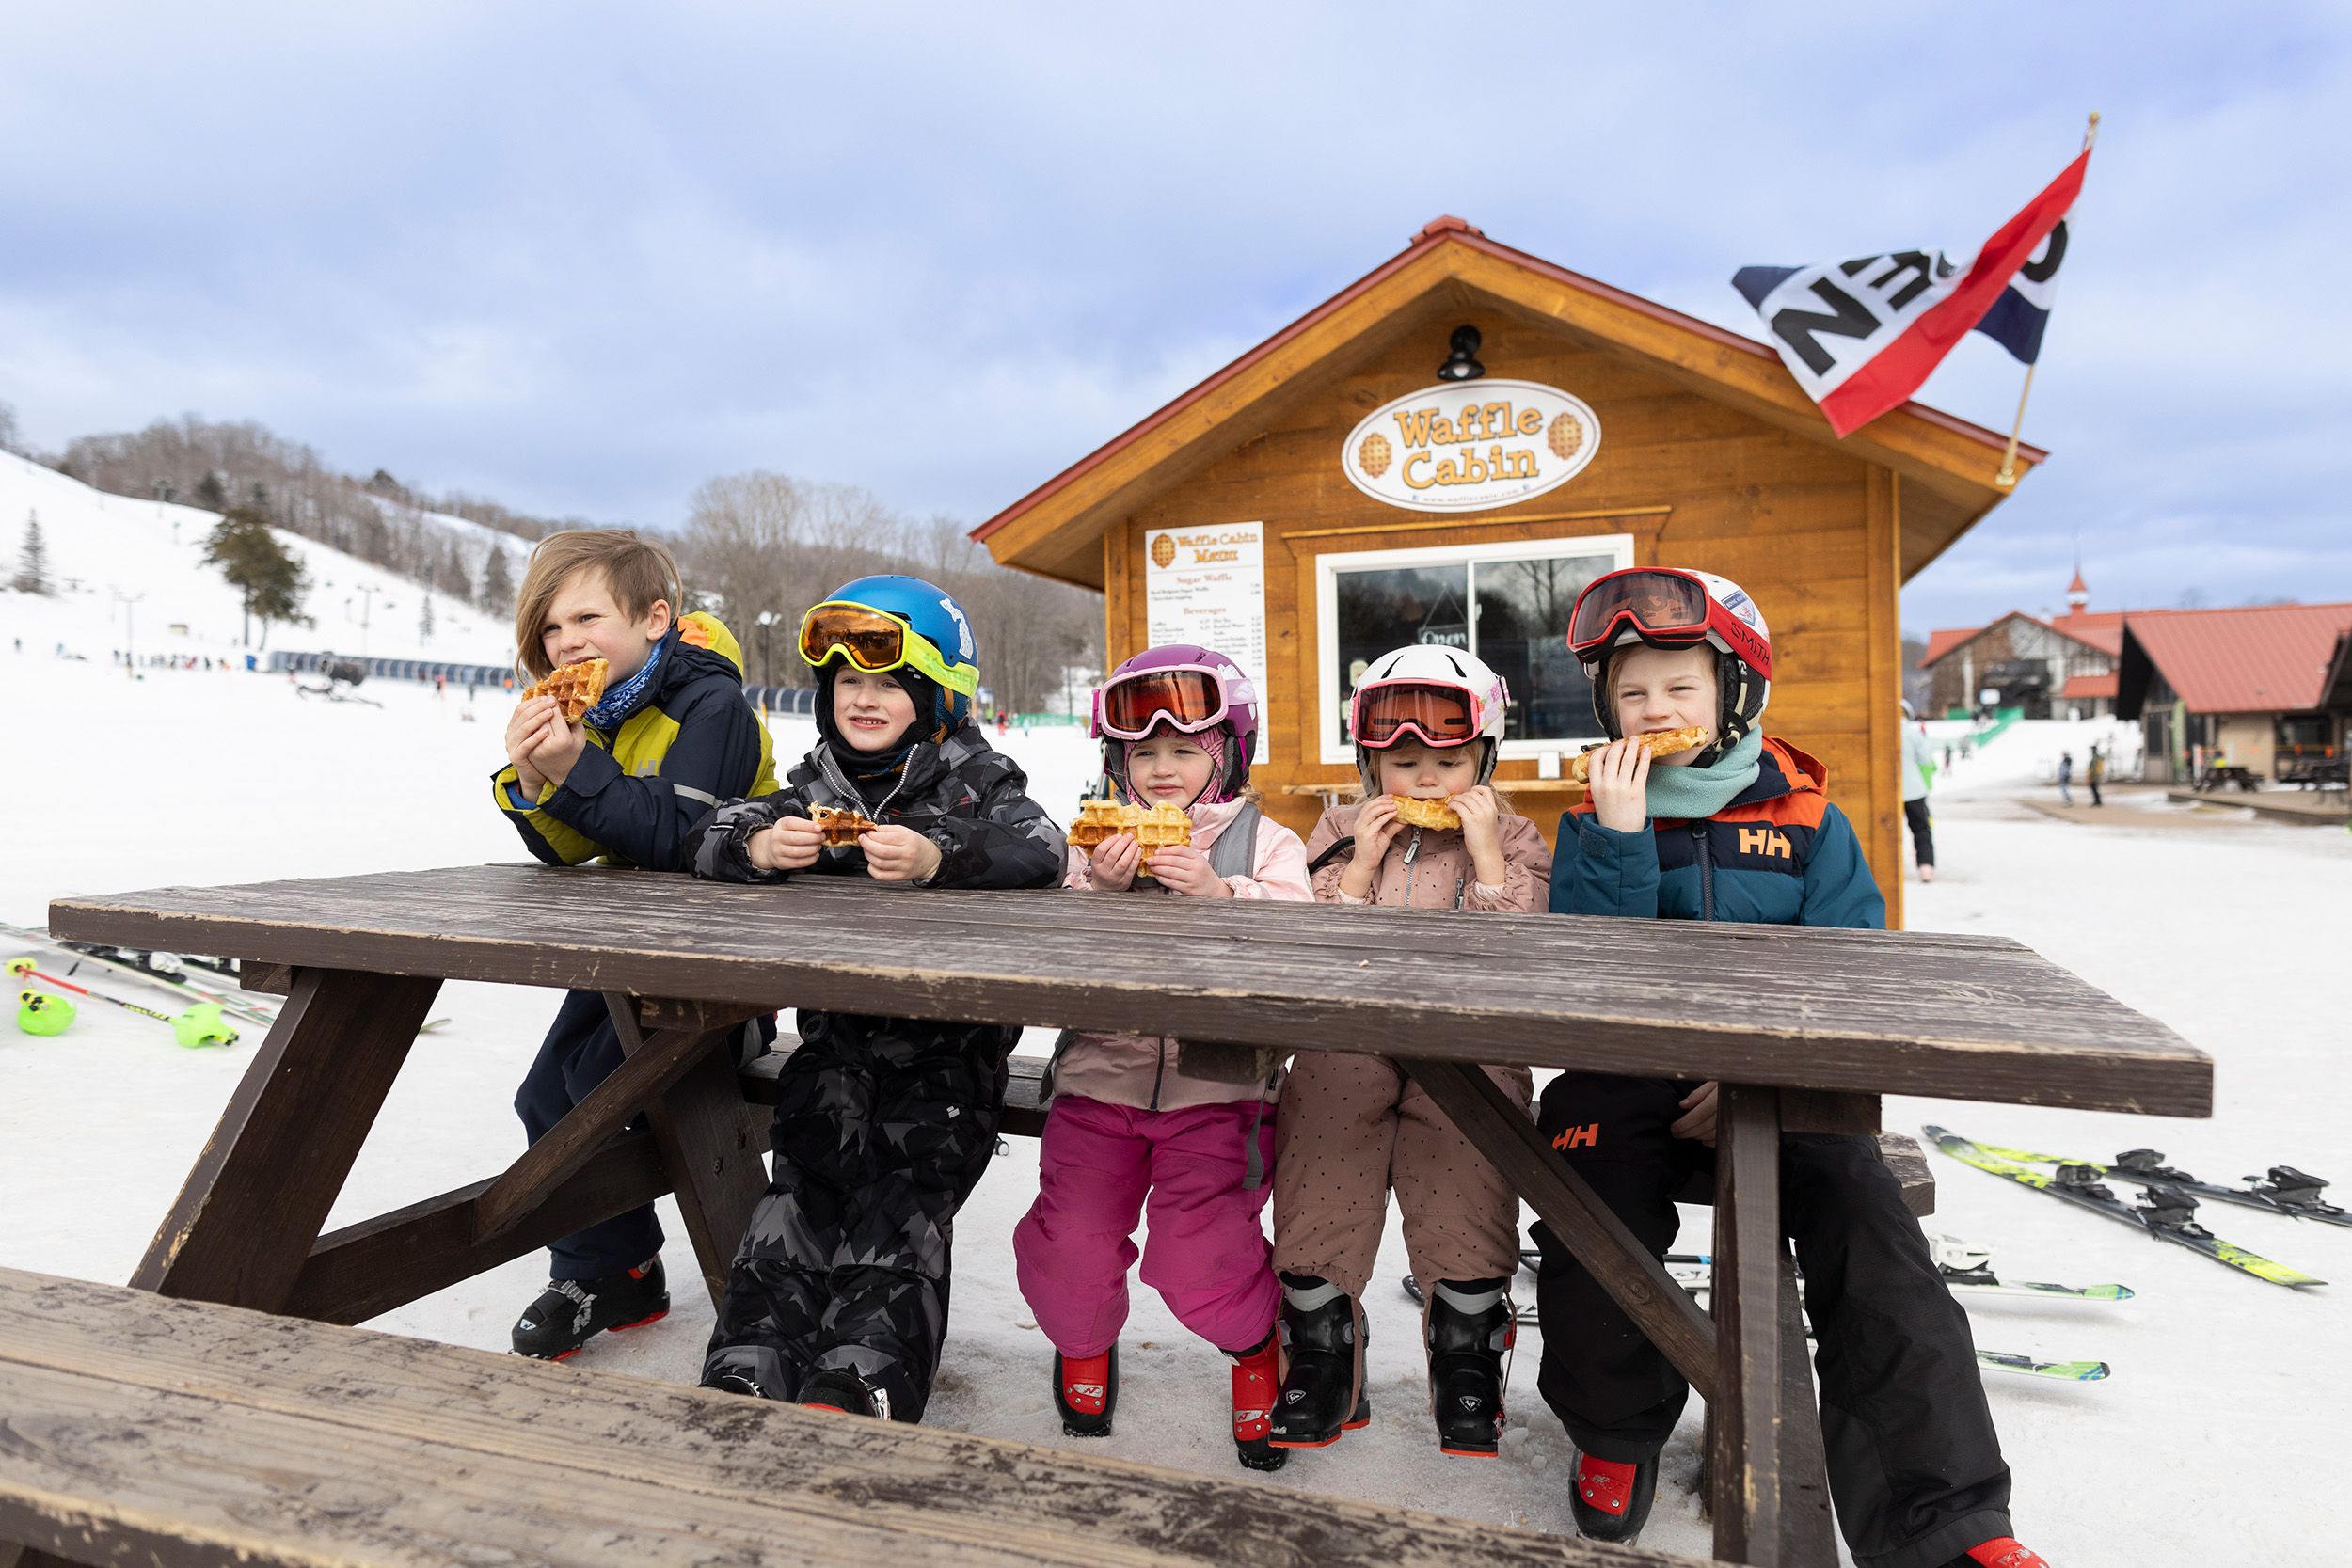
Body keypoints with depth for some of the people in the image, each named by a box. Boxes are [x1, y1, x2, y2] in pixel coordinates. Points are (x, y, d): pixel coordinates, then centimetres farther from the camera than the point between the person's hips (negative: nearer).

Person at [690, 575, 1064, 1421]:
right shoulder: (816, 781, 12)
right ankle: (746, 1374, -19)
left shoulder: (974, 776, -1)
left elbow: (1040, 852, -20)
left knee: (900, 1200, -19)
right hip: (837, 1035, 3)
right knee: (804, 1188, -15)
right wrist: (761, 847, -21)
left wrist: (937, 855, -37)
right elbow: (710, 841, 3)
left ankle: (856, 1389, -27)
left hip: (950, 1041, -3)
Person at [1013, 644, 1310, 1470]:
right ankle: (1085, 1341, 31)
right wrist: (1100, 890, -17)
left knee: (1198, 1262, -15)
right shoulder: (1098, 842, 11)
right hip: (1101, 1077, 3)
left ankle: (1256, 1343, 22)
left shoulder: (1265, 841, 6)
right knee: (1069, 1246, -7)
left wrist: (1221, 893, -24)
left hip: (1219, 1089, -2)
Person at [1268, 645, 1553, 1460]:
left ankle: (1467, 1369, 8)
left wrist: (1485, 851, -10)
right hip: (1346, 1048, 2)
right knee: (1316, 1203, -11)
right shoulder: (1340, 835, 13)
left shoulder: (1514, 840, 10)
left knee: (1466, 1212, -17)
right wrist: (1360, 867, -6)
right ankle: (1322, 1365, 10)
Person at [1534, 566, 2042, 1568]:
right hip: (1630, 1077, 0)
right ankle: (1616, 1436, 8)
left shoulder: (1807, 820, 7)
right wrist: (1617, 838, -18)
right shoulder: (1597, 821, 7)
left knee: (1871, 1237, -24)